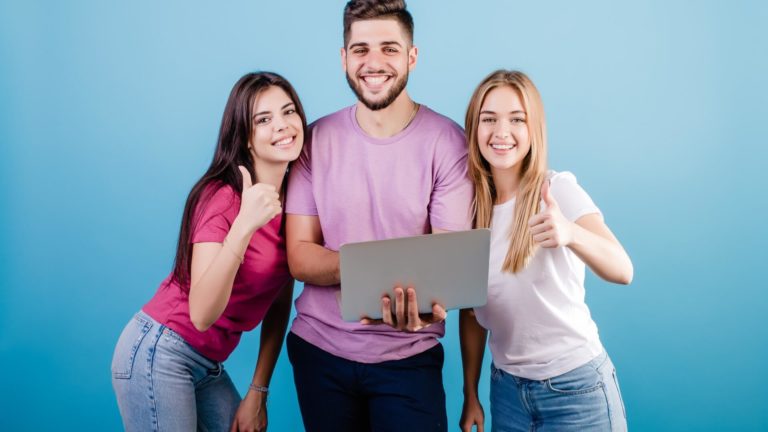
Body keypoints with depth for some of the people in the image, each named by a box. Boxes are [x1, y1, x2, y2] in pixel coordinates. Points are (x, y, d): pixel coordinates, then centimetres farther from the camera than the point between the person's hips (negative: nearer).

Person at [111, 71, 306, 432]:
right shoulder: (221, 197, -20)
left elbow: (278, 303, 6)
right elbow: (201, 314, -29)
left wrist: (258, 392, 5)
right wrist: (244, 225, -38)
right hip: (159, 353, -6)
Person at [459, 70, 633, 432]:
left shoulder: (559, 189, -13)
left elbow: (622, 271, -29)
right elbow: (470, 307, 6)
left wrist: (569, 233, -48)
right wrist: (470, 394, 9)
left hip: (575, 387, -3)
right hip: (507, 389, 4)